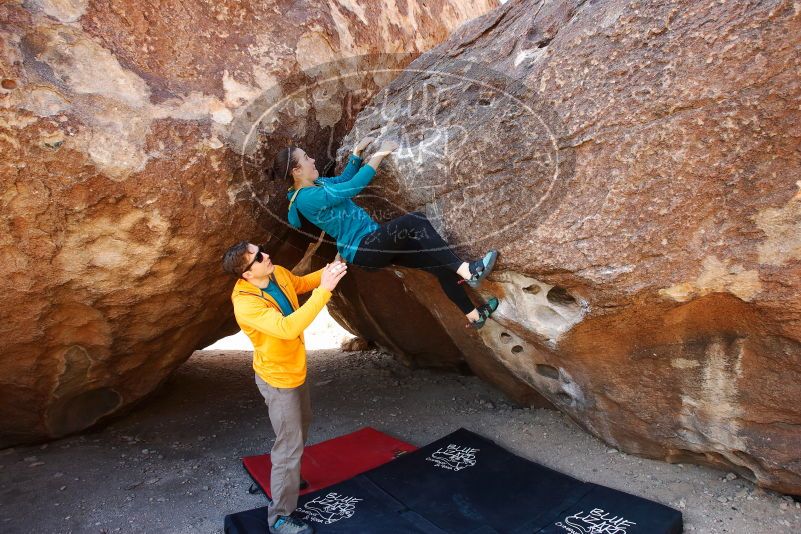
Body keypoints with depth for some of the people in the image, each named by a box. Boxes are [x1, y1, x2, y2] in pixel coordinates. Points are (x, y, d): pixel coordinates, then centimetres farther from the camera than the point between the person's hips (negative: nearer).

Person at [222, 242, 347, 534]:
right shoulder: (246, 305, -34)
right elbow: (287, 328, -46)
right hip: (278, 379, -9)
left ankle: (287, 477, 52)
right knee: (290, 446, 0)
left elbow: (301, 283, 12)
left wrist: (326, 272, -5)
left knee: (301, 425, 28)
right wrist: (324, 290, -46)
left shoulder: (278, 273, -10)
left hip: (294, 369, 9)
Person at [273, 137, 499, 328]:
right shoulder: (309, 197, -17)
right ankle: (466, 270, -27)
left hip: (375, 242, 10)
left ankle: (474, 315, 11)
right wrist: (380, 153, -12)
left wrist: (357, 152, 16)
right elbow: (354, 185, -21)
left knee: (440, 263, 0)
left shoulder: (317, 183, 12)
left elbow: (344, 179, 29)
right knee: (413, 221, -31)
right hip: (361, 249, -9)